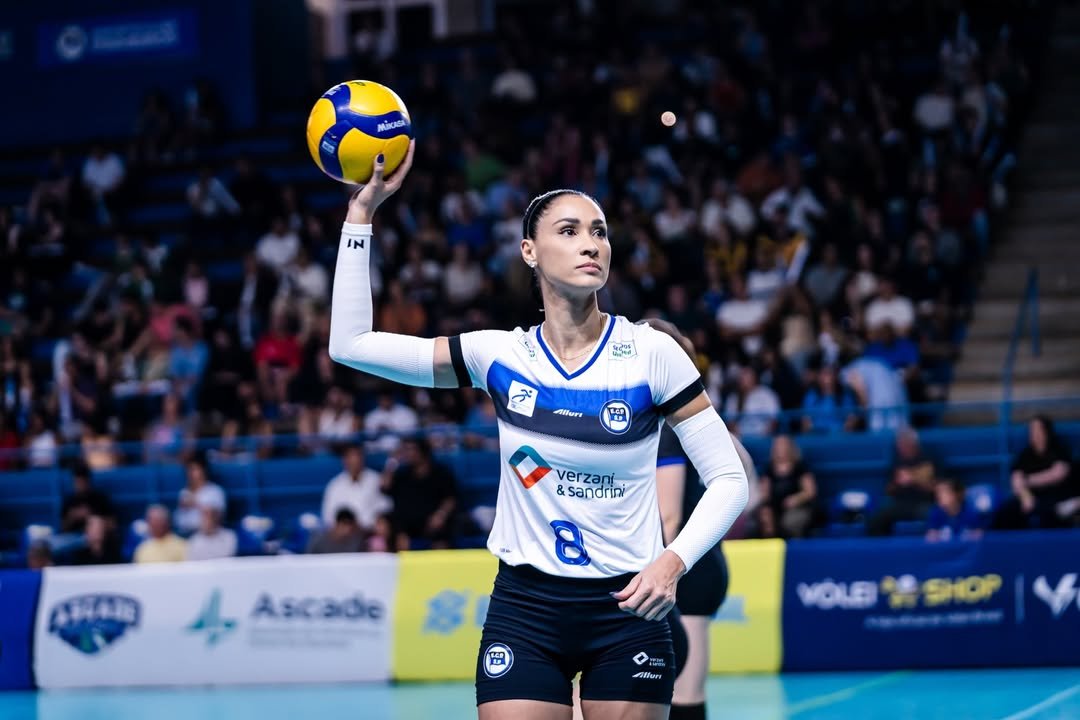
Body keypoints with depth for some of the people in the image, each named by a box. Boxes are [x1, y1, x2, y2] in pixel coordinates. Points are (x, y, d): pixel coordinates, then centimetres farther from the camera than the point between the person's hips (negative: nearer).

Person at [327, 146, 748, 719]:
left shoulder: (651, 354, -7)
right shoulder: (501, 355, -1)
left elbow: (728, 479, -4)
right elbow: (351, 343, -2)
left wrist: (673, 561, -20)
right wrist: (362, 211, -4)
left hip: (627, 609, -1)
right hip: (523, 608, 1)